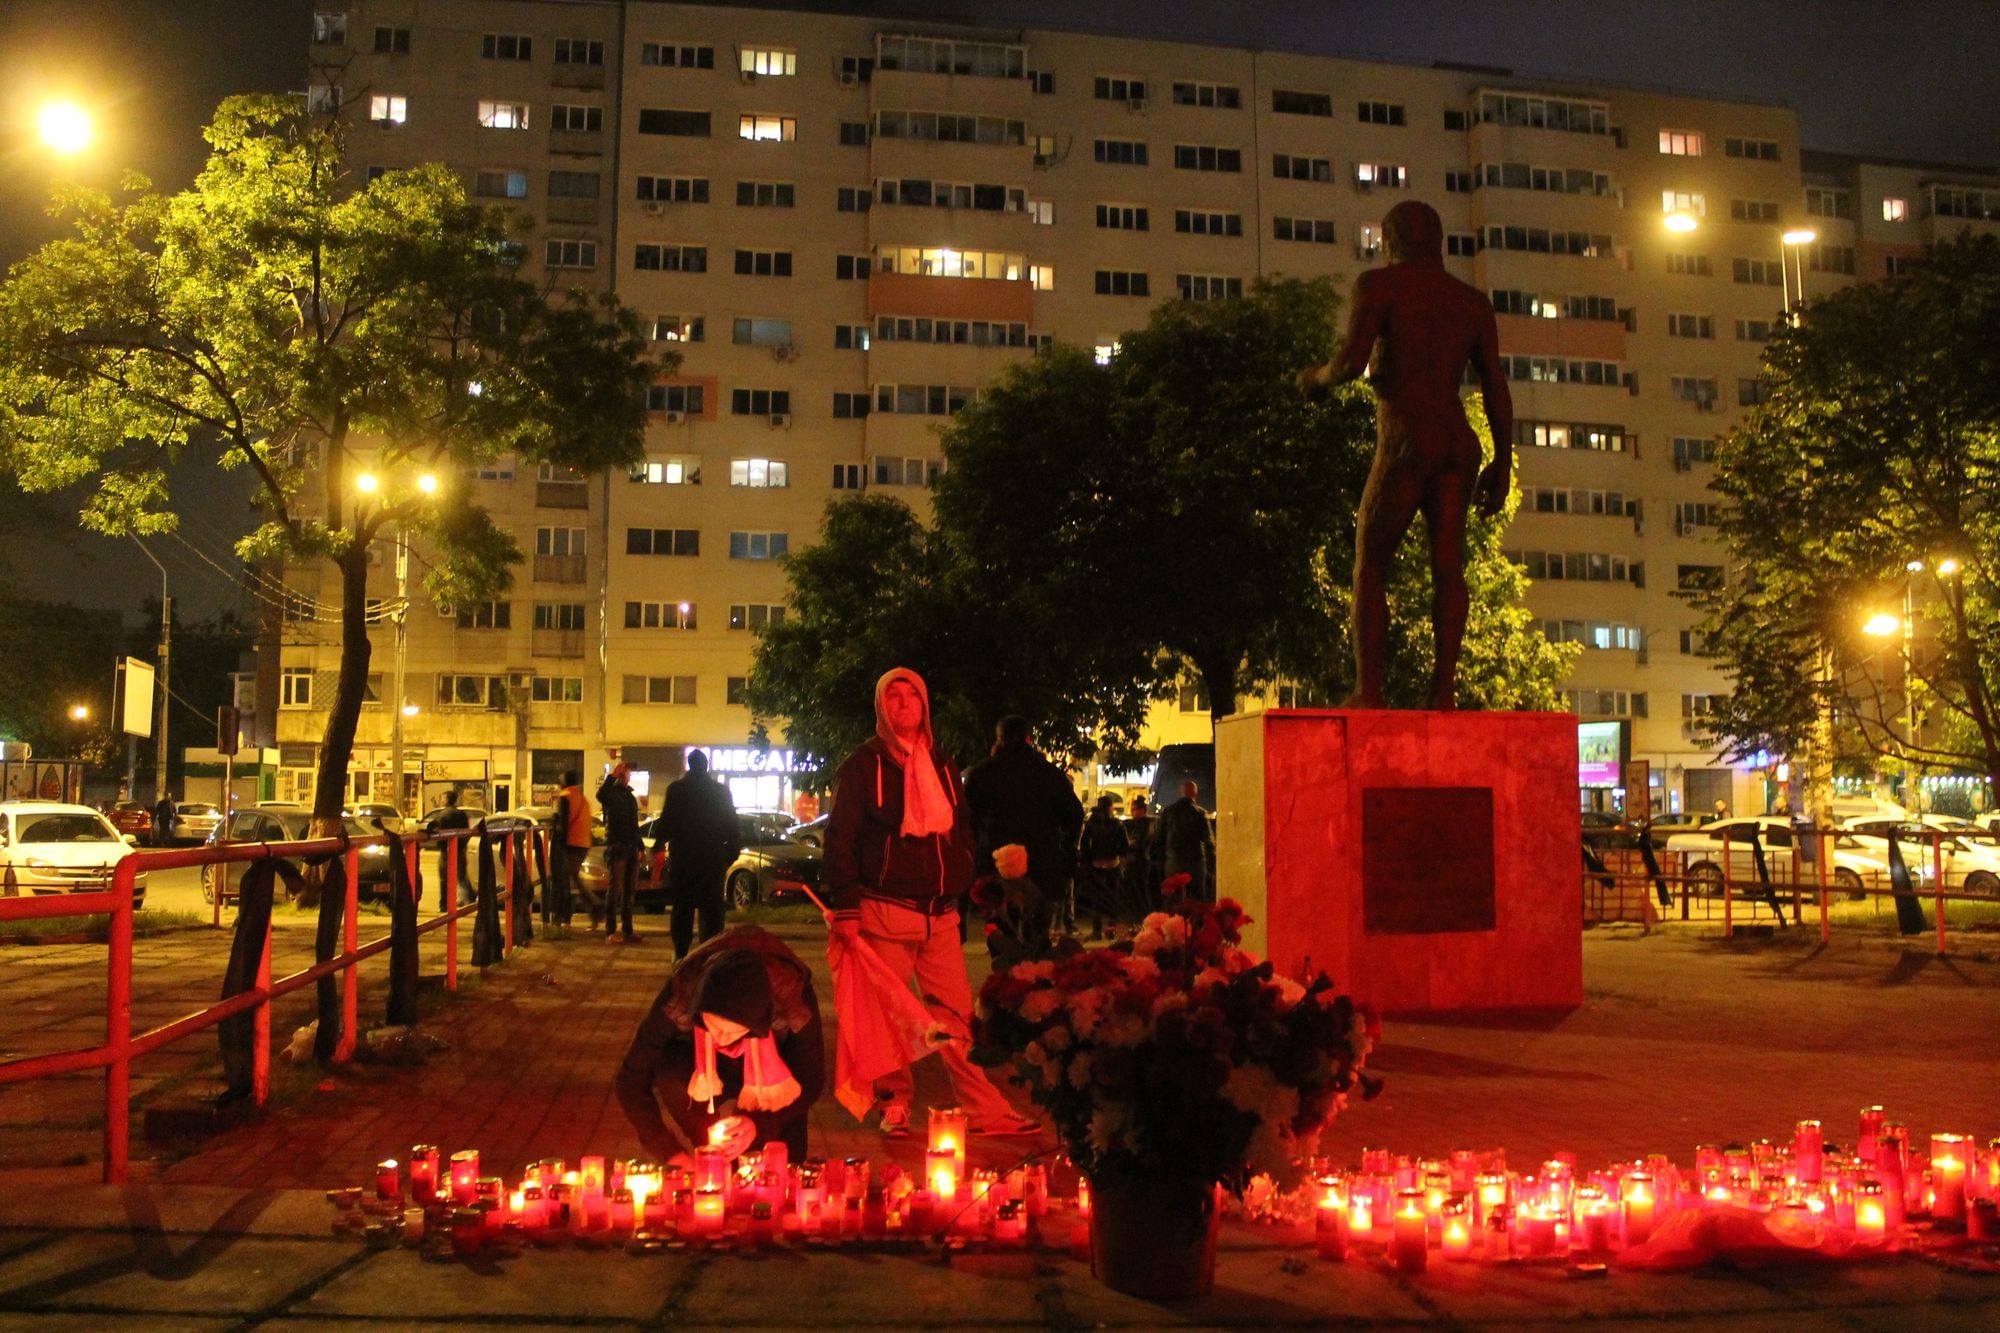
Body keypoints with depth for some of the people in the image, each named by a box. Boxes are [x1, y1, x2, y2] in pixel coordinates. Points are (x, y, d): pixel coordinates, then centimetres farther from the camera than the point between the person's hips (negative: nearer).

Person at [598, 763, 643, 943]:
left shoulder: (630, 797, 21)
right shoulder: (611, 793, -2)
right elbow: (600, 795, -29)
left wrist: (640, 846, 21)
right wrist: (612, 776, -30)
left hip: (631, 847, 7)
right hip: (616, 846, -7)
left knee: (630, 889, 7)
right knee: (615, 888, -10)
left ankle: (628, 930, 11)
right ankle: (610, 930, -10)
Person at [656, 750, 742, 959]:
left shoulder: (676, 788, -4)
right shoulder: (721, 790, 1)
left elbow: (666, 821, -6)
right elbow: (731, 824, 2)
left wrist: (658, 843, 8)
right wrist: (732, 850, 10)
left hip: (682, 858, -1)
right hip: (712, 858, 1)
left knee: (682, 906, 9)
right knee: (711, 908, 5)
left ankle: (681, 952, 8)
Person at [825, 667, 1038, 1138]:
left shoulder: (942, 767, 16)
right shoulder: (863, 765, 1)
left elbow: (961, 832, 24)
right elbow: (840, 838, -3)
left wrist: (960, 887, 12)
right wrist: (846, 907, -10)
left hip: (940, 914, 4)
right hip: (884, 913, -4)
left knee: (958, 1014, 3)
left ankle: (986, 1110, 8)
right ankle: (894, 1107, 15)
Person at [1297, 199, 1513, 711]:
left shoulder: (1378, 285, 0)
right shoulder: (1474, 301, 15)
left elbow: (1350, 363, -12)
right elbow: (1496, 386, 11)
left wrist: (1316, 376, 10)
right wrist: (1503, 462, 14)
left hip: (1406, 443, -5)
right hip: (1460, 444, 5)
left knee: (1369, 566, 1)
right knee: (1447, 566, 0)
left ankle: (1368, 691, -7)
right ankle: (1445, 689, -9)